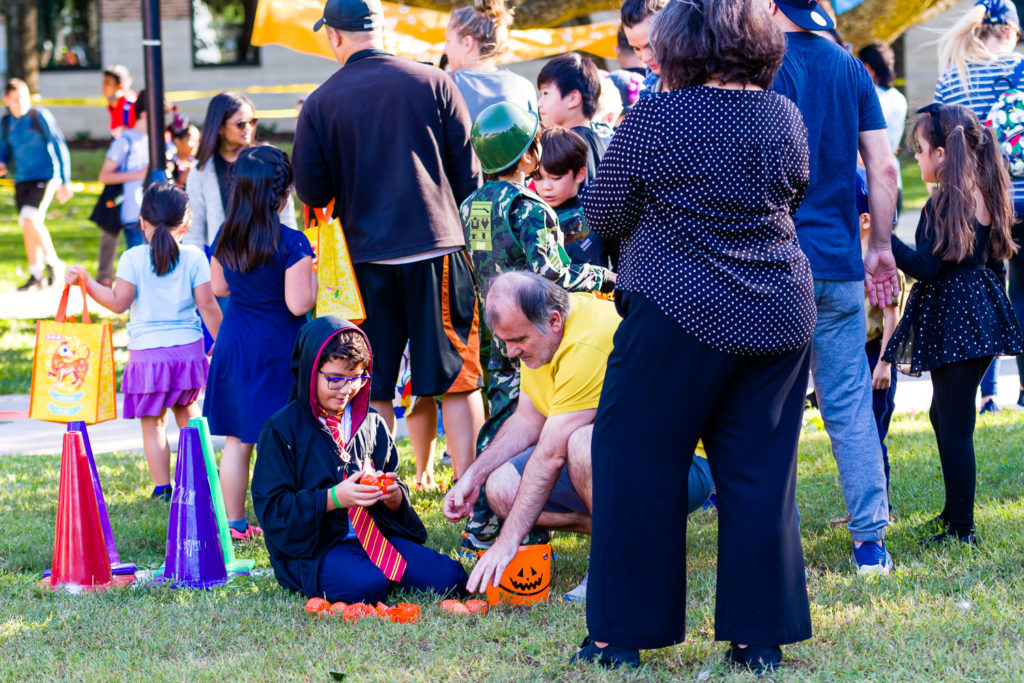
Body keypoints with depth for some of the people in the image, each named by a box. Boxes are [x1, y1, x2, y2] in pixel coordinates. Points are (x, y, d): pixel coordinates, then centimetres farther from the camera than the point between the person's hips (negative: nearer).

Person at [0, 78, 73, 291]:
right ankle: (36, 276, 16)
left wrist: (65, 181, -7)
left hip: (45, 176, -6)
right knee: (28, 226, 7)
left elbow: (59, 146, -6)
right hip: (22, 180, 6)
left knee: (30, 219, -22)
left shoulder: (40, 116, -9)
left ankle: (53, 262, -5)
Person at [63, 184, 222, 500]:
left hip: (147, 351, -2)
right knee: (187, 409, 22)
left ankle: (162, 486, 2)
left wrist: (85, 281, -2)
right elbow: (207, 305, -3)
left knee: (152, 422, 5)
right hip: (188, 347, 2)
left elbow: (119, 302, -9)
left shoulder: (133, 258, -7)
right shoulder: (194, 258, -2)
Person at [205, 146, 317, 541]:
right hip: (277, 348, -5)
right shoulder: (292, 244, -17)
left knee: (237, 439, 11)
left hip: (234, 343, 6)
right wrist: (312, 280, -2)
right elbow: (298, 303, -19)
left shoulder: (226, 238, 1)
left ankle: (233, 522, 15)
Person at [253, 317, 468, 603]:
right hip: (313, 546, -5)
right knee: (366, 587, -35)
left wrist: (395, 496, -7)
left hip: (376, 534, 5)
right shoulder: (281, 430, -3)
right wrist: (333, 498, -20)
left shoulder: (372, 424, 14)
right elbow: (271, 508, -9)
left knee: (449, 578, -16)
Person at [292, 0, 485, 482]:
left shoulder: (320, 103, -3)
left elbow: (311, 192, -2)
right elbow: (468, 172, 2)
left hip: (366, 256, 0)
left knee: (373, 386, 9)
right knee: (455, 377, 5)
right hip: (438, 245, 0)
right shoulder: (434, 84, -2)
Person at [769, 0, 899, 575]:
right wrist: (882, 247, 15)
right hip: (840, 266, 4)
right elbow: (884, 168, 7)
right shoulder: (852, 69, 8)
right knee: (851, 409, 7)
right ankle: (871, 543, 6)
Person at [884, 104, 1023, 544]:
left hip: (952, 321, -9)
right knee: (946, 415, 20)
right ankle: (955, 511, 26)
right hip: (984, 314, 9)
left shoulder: (943, 204, -16)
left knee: (954, 424, -5)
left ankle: (961, 528, -3)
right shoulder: (987, 195, 10)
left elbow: (925, 268, -19)